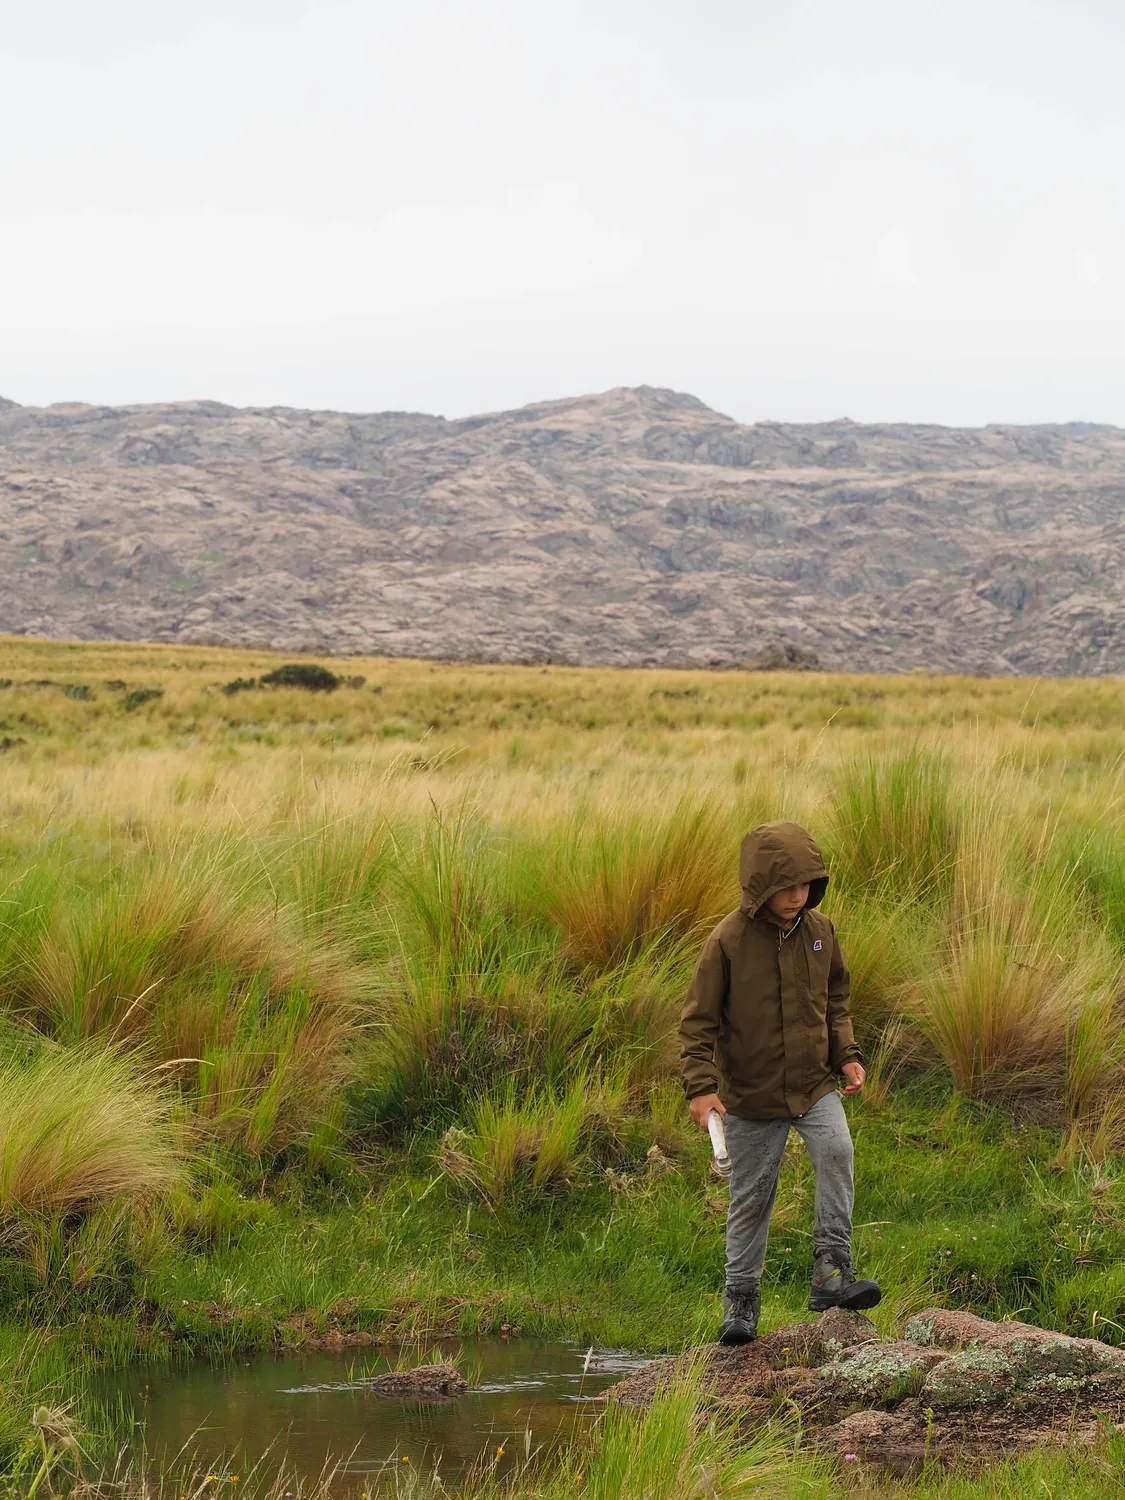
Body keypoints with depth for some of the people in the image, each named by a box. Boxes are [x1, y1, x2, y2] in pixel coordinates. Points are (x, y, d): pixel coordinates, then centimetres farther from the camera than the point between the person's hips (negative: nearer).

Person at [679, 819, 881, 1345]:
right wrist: (701, 1086, -20)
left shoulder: (819, 930, -1)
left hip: (815, 1085, 3)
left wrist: (846, 1054, 4)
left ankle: (832, 1272, -18)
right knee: (750, 1198, 5)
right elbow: (698, 1021, -11)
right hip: (750, 1095, -3)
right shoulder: (728, 941, -14)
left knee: (837, 1152, -23)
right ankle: (741, 1298, 21)